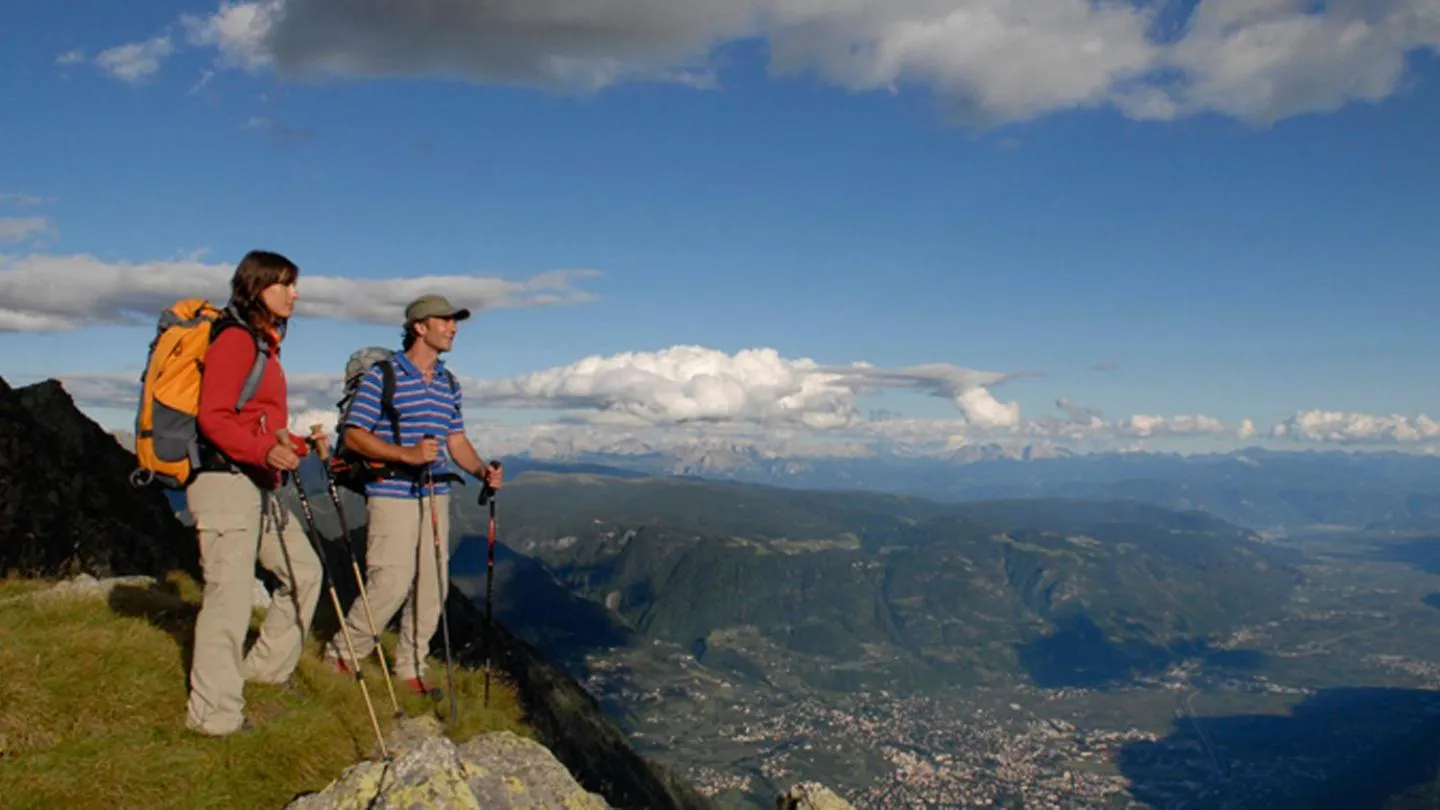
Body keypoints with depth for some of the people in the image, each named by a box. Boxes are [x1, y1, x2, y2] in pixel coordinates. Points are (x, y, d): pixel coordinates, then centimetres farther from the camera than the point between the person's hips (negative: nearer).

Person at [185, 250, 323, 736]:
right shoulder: (235, 338, -11)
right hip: (225, 482, -10)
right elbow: (212, 417, -21)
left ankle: (267, 667, 29)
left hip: (258, 486, 10)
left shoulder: (264, 344, 19)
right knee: (230, 596, -6)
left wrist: (296, 444, 15)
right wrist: (264, 452, -33)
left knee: (303, 571, 15)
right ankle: (213, 714, 3)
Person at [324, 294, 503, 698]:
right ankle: (342, 654, 15)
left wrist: (482, 470, -4)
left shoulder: (449, 384, 14)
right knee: (390, 584, -8)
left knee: (433, 586, 6)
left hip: (435, 497, 7)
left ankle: (411, 667, 21)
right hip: (392, 495, -7)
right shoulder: (381, 376, -7)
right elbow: (353, 434, -11)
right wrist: (407, 454, -23)